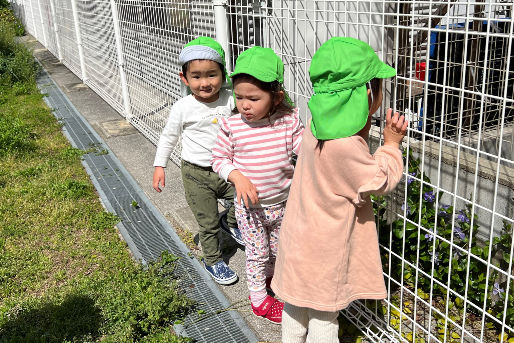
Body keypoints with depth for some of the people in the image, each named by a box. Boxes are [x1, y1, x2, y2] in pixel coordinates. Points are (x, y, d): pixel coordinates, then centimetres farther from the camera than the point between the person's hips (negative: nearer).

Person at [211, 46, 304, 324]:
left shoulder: (289, 120, -12)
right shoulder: (231, 125, -16)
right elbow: (219, 159, -7)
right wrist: (238, 177, -23)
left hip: (283, 204, 2)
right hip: (250, 205, -2)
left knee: (279, 249, 22)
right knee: (256, 252, 14)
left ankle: (271, 278, 53)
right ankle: (258, 297, 36)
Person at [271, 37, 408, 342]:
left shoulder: (318, 127, -5)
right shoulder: (343, 146, -32)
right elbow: (381, 181, -18)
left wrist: (364, 129, -7)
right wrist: (391, 144, -5)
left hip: (302, 236, 9)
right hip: (323, 251, -8)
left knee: (297, 308, 26)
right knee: (323, 317, 13)